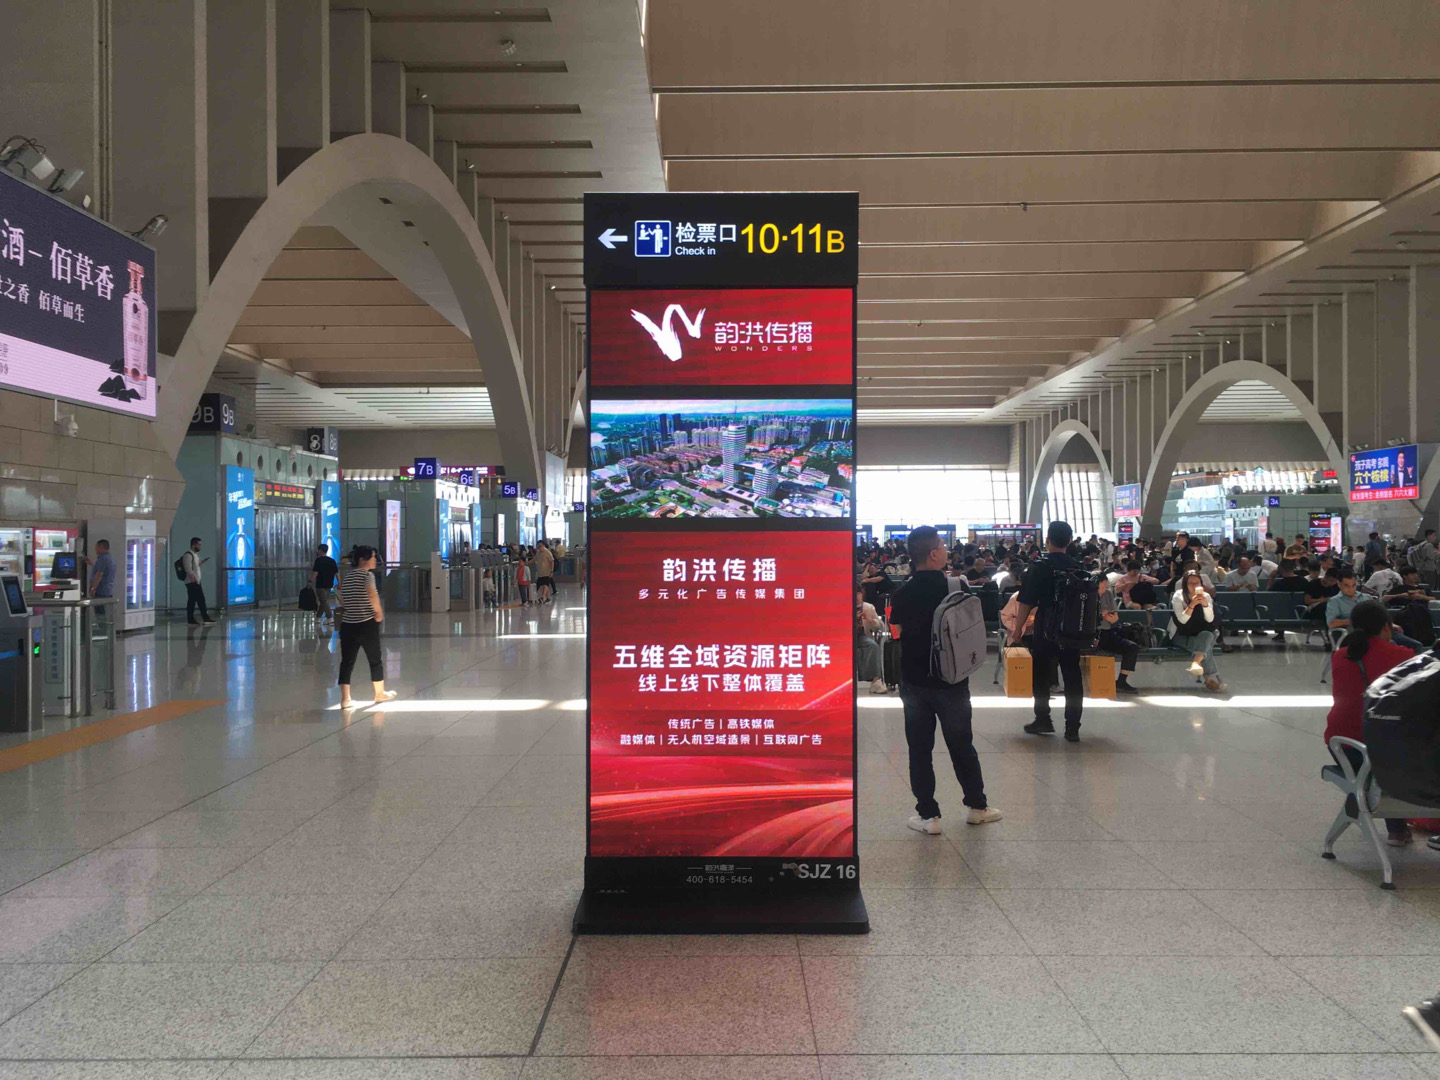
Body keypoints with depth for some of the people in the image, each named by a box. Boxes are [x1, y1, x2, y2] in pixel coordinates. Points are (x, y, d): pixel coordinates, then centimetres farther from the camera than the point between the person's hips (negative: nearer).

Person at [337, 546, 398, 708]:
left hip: (347, 624, 6)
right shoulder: (367, 574, -10)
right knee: (375, 659, 12)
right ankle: (380, 693, 26)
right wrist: (379, 612, -17)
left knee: (347, 661, 4)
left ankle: (345, 698, -1)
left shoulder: (347, 577, 13)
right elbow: (372, 594, -29)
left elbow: (342, 602, 20)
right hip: (367, 624, -6)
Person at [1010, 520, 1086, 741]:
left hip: (1046, 630, -3)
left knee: (1041, 675, 12)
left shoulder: (1039, 568, -9)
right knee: (1072, 677, 6)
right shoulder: (1077, 568, 4)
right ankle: (1072, 727, 7)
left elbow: (1026, 603, -11)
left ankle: (1043, 719, 16)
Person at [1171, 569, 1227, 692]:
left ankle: (1195, 662, -50)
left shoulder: (1206, 596, 5)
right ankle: (1211, 679, -34)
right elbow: (1182, 620, -16)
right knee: (1206, 645, -31)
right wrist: (1192, 605, -28)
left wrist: (1205, 604, -24)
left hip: (1199, 636, 3)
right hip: (1181, 637, -3)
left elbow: (1210, 620, -8)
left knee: (1207, 636, -34)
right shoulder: (1178, 596, -4)